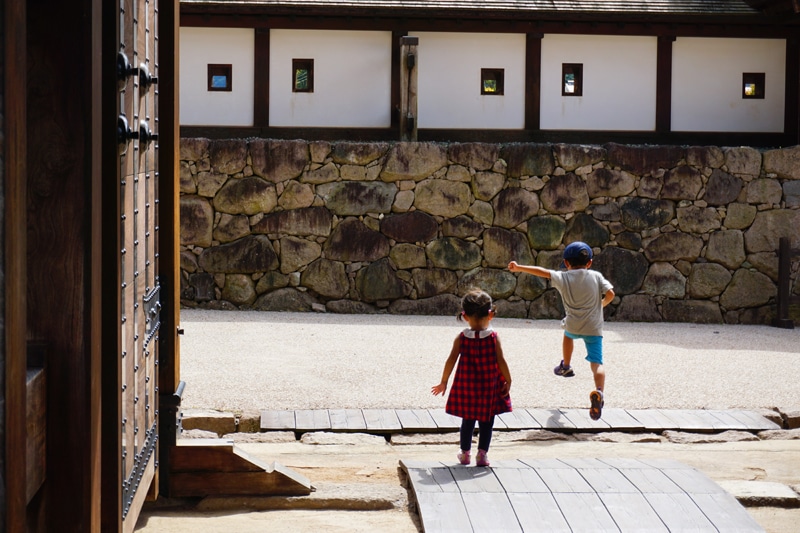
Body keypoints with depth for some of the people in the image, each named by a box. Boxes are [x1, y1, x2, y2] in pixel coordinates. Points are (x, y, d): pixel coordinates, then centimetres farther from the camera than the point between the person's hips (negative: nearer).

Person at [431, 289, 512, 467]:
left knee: (468, 419, 15)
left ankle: (465, 453, 22)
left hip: (466, 385, 2)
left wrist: (443, 382, 2)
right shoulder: (493, 337, -10)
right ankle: (482, 454, 7)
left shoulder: (461, 338, -7)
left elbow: (451, 360, -7)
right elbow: (501, 361, -10)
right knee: (487, 421, 9)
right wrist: (508, 380, 1)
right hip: (489, 386, -1)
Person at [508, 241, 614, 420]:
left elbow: (542, 272, -7)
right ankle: (599, 392, -33)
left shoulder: (563, 278, -2)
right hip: (594, 327, -1)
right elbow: (610, 293, -6)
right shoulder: (596, 276, 1)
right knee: (596, 363, -6)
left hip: (573, 325, 1)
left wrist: (519, 268, -4)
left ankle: (566, 366, 55)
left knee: (568, 334, 39)